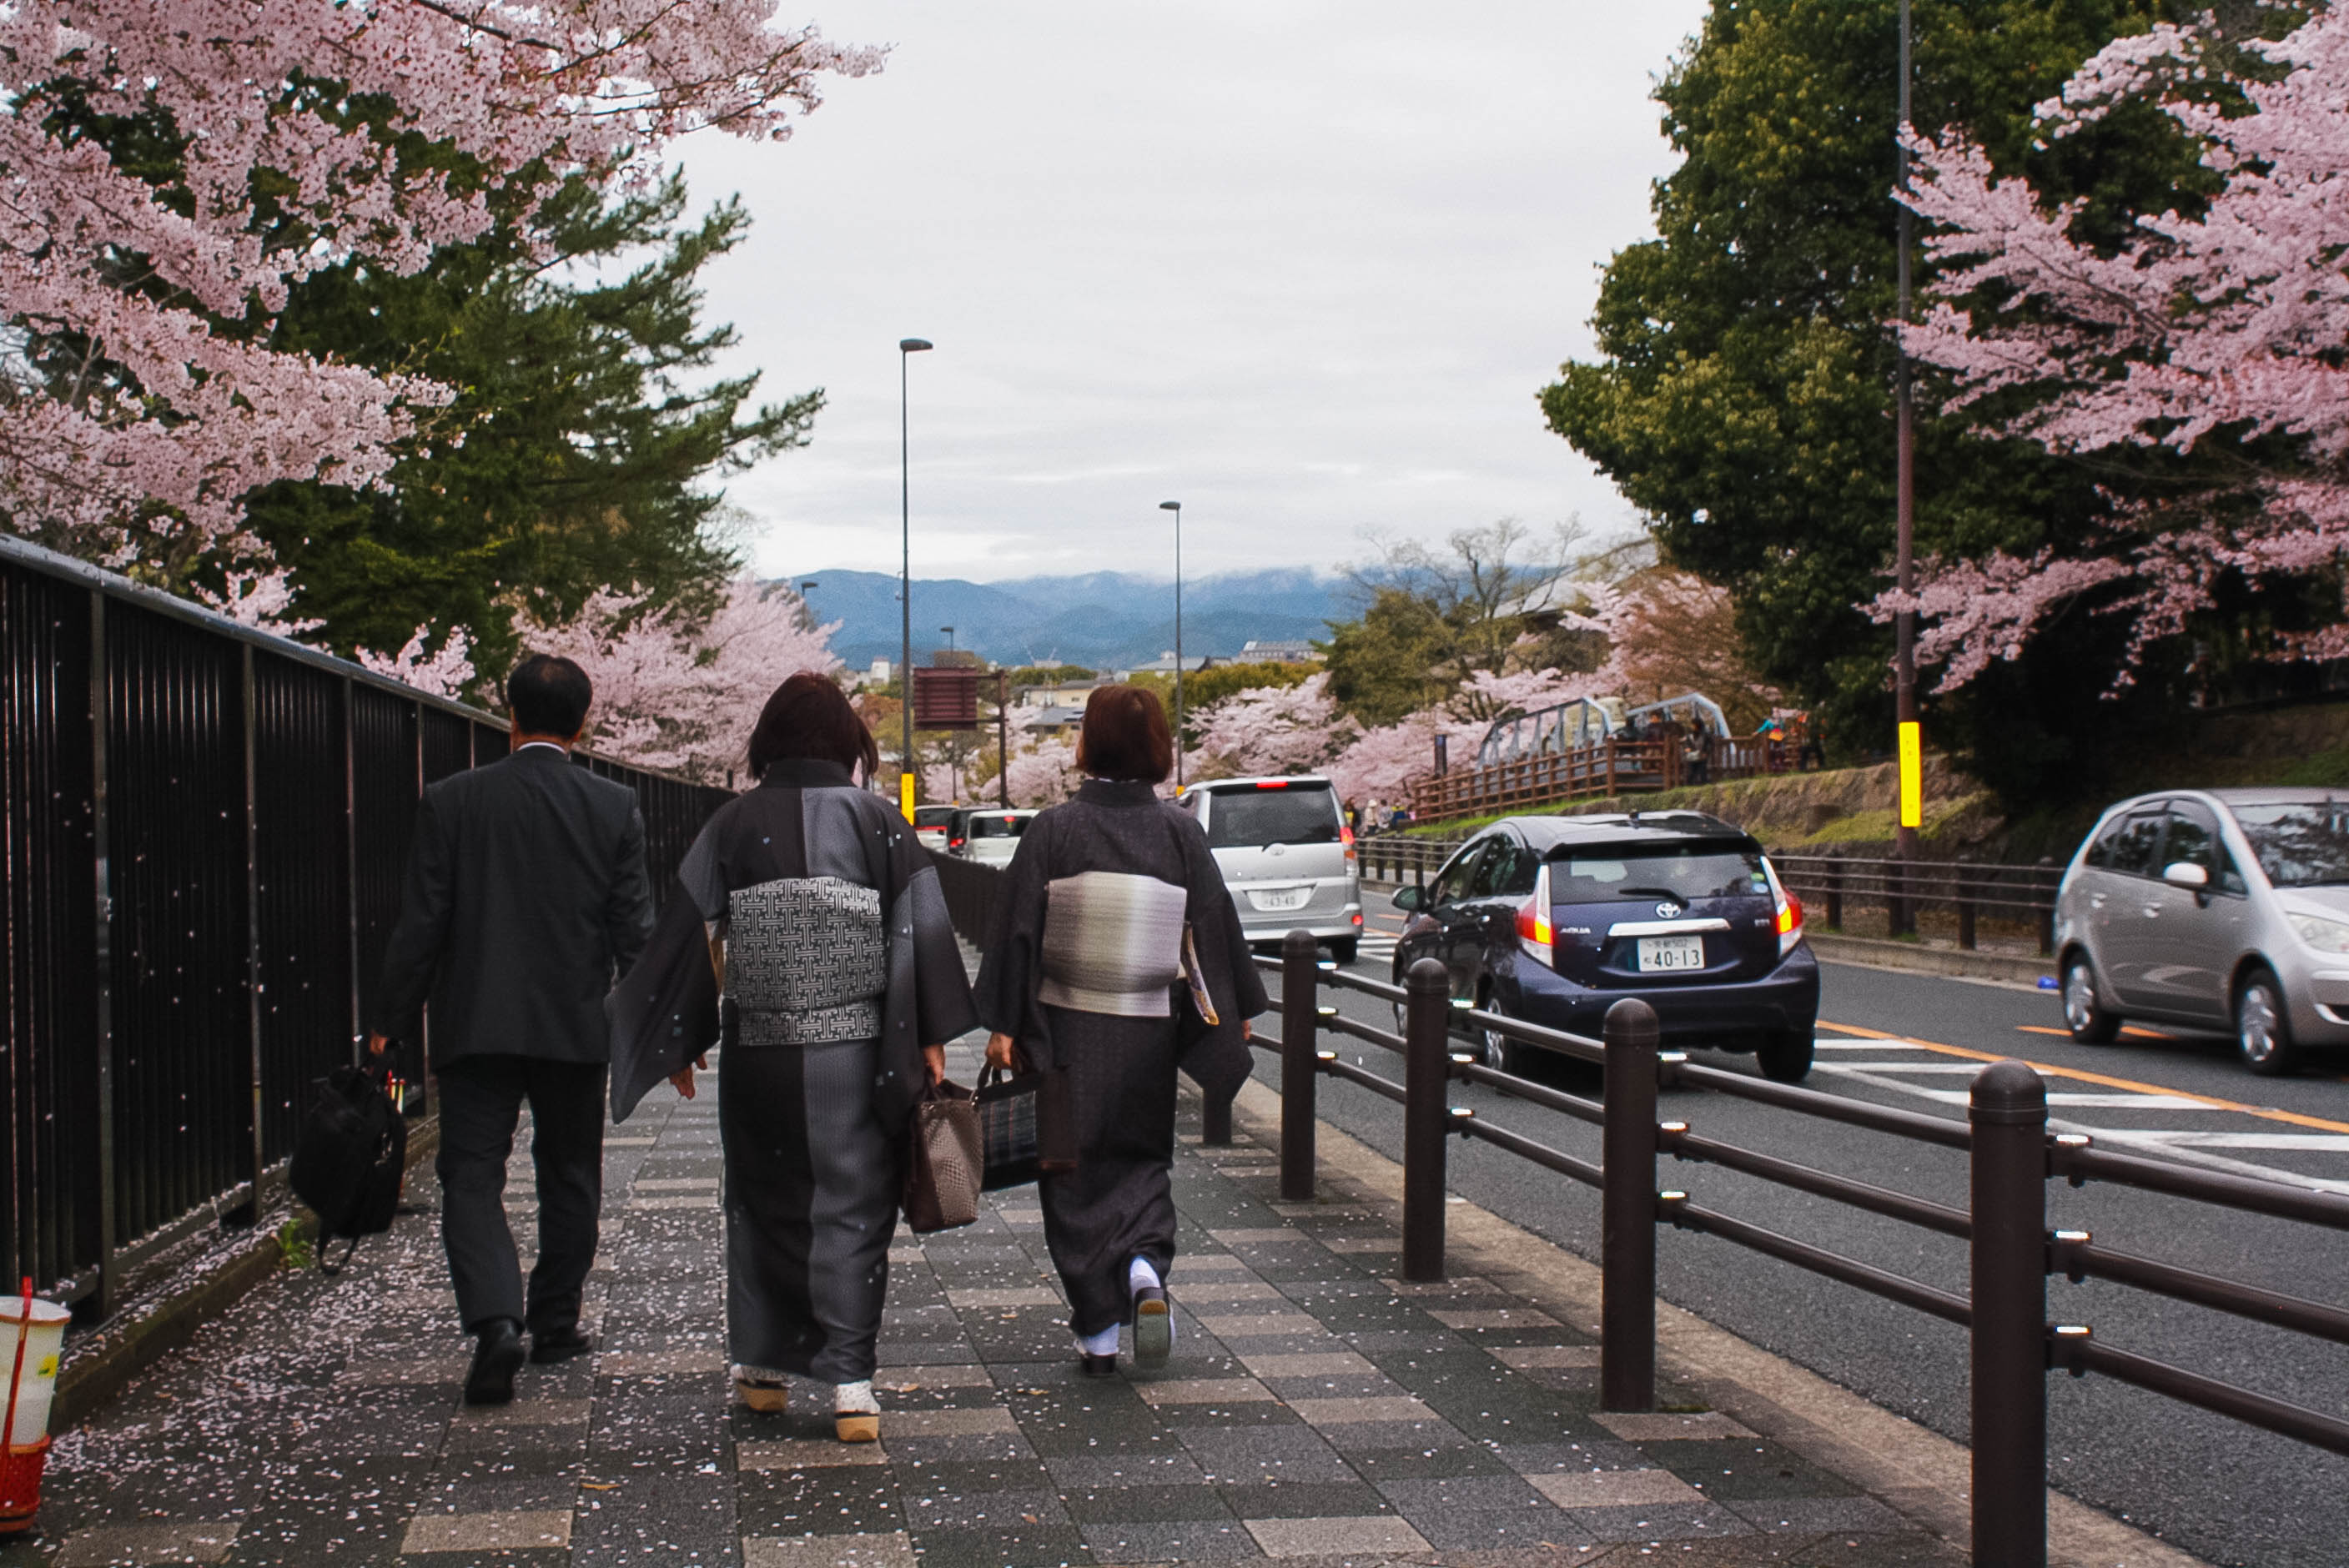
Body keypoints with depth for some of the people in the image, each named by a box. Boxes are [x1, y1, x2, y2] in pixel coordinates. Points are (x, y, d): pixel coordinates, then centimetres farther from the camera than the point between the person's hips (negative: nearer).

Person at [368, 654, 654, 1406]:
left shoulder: (450, 802, -4)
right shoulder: (614, 808, -2)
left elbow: (421, 923, -4)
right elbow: (634, 929, -1)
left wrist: (391, 1021, 4)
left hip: (475, 1026, -1)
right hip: (576, 1028, 1)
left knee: (472, 1176, 0)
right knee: (569, 1177, 16)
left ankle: (495, 1321, -19)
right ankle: (555, 1322, 25)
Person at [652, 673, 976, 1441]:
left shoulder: (733, 824, -1)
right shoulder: (877, 821, -2)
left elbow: (697, 938, 0)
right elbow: (921, 935, -5)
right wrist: (932, 1037, 0)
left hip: (760, 1052, 1)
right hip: (857, 1051, -1)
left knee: (763, 1203, 16)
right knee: (852, 1206, 4)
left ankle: (763, 1365, 24)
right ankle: (850, 1383, -3)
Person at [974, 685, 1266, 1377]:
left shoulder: (1053, 830, -9)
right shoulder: (1181, 833, -3)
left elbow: (1018, 931, -8)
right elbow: (1217, 927, 2)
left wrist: (1001, 1026, -2)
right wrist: (1238, 1010, 13)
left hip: (1065, 1031, -2)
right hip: (1149, 1031, 2)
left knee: (1076, 1172, 10)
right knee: (1141, 1157, 18)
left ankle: (1097, 1331, 10)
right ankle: (1146, 1266, -9)